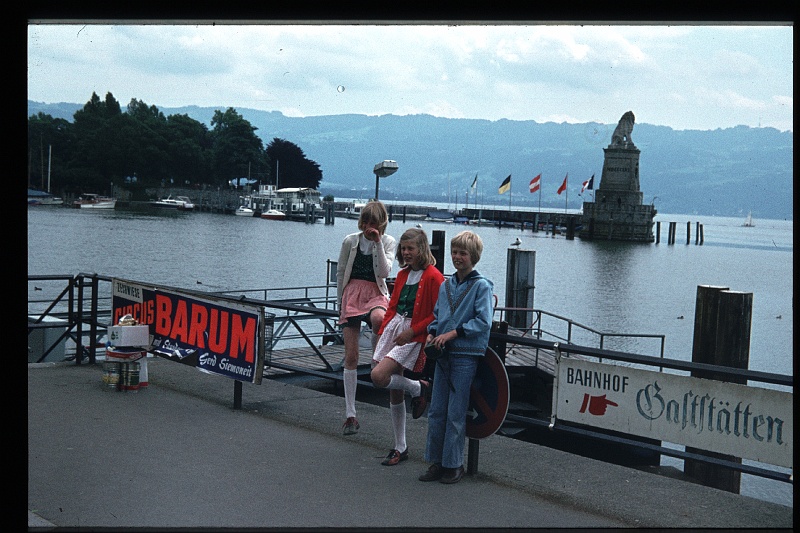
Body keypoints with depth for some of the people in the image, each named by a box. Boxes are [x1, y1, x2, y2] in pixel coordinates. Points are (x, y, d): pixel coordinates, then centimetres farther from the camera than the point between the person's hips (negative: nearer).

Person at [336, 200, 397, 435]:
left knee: (379, 319, -41)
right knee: (350, 356, -2)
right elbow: (340, 272, 13)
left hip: (376, 293, -1)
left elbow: (385, 271, -11)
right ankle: (350, 414, 5)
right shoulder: (350, 241, 5)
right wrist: (341, 303, 13)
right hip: (352, 292, 1)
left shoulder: (388, 242, 4)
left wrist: (378, 242, -16)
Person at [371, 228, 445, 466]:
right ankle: (400, 448, 19)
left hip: (413, 336, -7)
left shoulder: (433, 277, -10)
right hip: (394, 329, 7)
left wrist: (412, 331, -16)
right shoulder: (403, 275, 13)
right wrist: (382, 334, 10)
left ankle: (418, 388, 5)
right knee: (395, 392, 8)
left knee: (378, 376, -23)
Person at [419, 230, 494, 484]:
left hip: (466, 356, -6)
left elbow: (483, 321, -13)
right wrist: (432, 334, 0)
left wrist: (453, 333, -17)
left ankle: (454, 465, 10)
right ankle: (437, 462, 18)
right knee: (436, 411, 8)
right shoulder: (445, 285, 12)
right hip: (443, 354, 6)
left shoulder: (482, 286, -6)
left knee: (456, 413, -1)